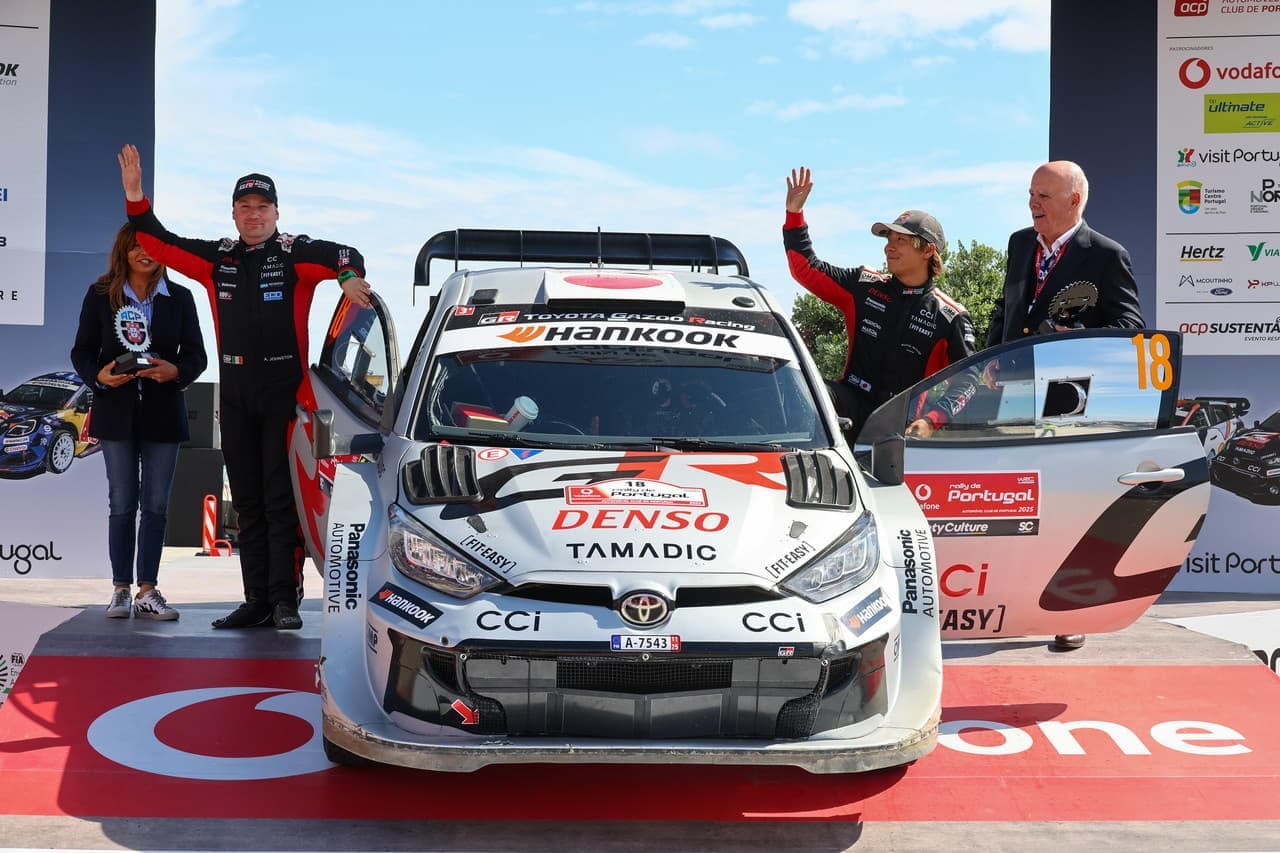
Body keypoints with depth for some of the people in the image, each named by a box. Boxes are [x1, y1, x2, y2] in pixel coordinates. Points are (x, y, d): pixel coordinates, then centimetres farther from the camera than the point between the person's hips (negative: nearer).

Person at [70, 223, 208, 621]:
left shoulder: (179, 297, 6)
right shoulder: (101, 295, 4)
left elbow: (196, 354, 4)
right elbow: (81, 351, 4)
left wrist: (175, 371, -16)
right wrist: (98, 376, -16)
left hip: (163, 412, 1)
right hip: (116, 411, -1)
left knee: (156, 504, 1)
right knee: (122, 503, 3)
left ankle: (147, 592, 6)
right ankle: (121, 589, 9)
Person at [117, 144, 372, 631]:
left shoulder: (294, 254, -4)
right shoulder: (218, 258, 11)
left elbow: (345, 256, -19)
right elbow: (160, 245, 13)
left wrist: (348, 276, -42)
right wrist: (135, 197, 2)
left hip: (284, 394, -6)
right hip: (234, 396, 6)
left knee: (281, 500, -5)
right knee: (247, 503, 8)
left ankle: (285, 598, -2)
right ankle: (257, 600, 14)